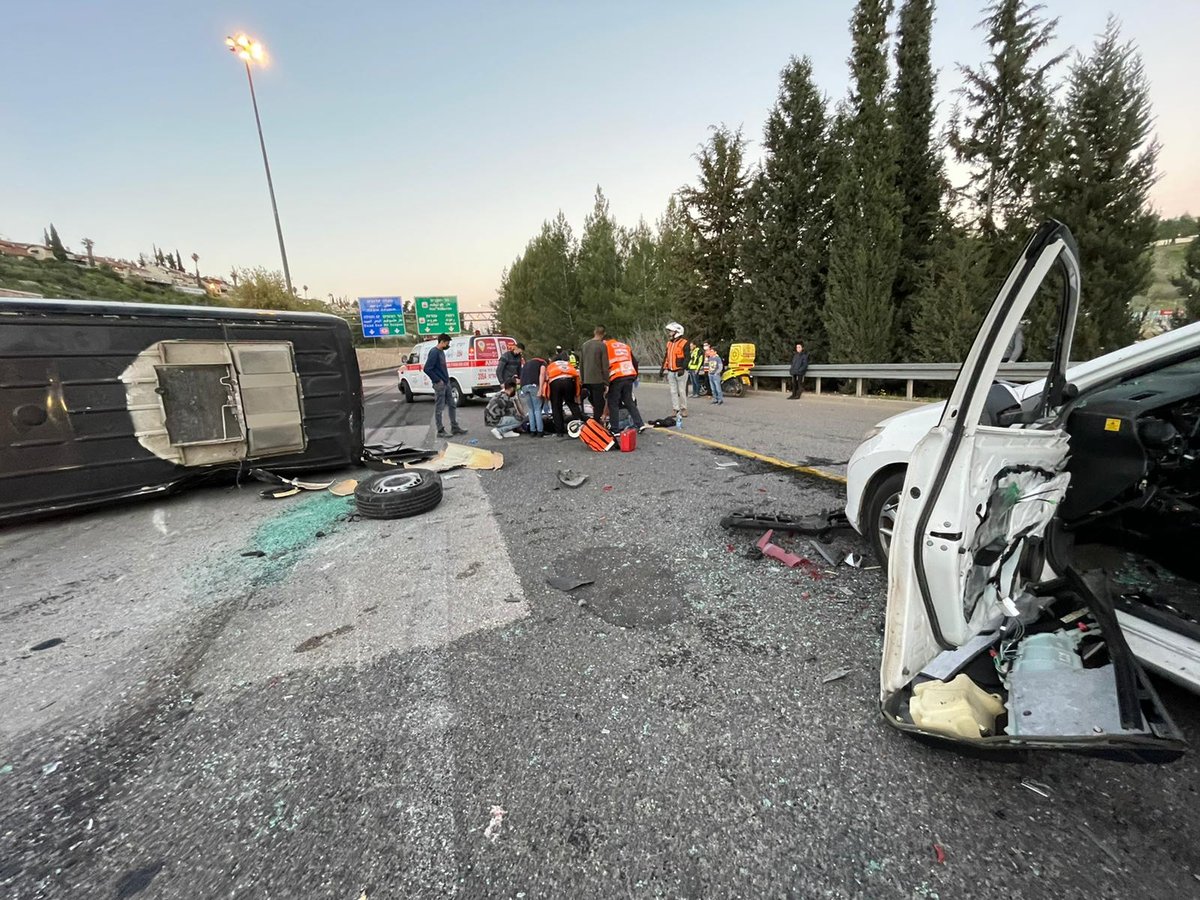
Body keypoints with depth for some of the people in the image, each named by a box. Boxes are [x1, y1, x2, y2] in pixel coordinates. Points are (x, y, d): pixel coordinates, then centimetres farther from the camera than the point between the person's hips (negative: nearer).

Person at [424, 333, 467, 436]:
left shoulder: (441, 352, 12)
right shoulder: (434, 352, -15)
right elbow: (427, 369, -20)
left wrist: (446, 379, 10)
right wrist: (437, 380, -17)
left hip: (446, 383, 9)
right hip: (439, 385, -9)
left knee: (452, 405, 13)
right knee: (439, 408, -1)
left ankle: (454, 428, 20)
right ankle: (440, 431, 6)